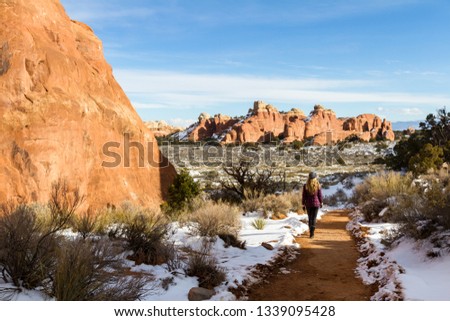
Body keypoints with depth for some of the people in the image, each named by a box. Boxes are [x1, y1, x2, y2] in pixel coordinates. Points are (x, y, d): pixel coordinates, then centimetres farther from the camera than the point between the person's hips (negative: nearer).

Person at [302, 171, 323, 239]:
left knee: (310, 218, 17)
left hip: (308, 204, 1)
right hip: (316, 203, -1)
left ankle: (311, 231, 29)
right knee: (314, 218, -1)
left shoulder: (305, 186, -9)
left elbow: (304, 196, -5)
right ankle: (312, 233, -15)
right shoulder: (318, 185, -9)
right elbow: (320, 195, -3)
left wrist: (303, 204, 4)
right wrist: (321, 202, 12)